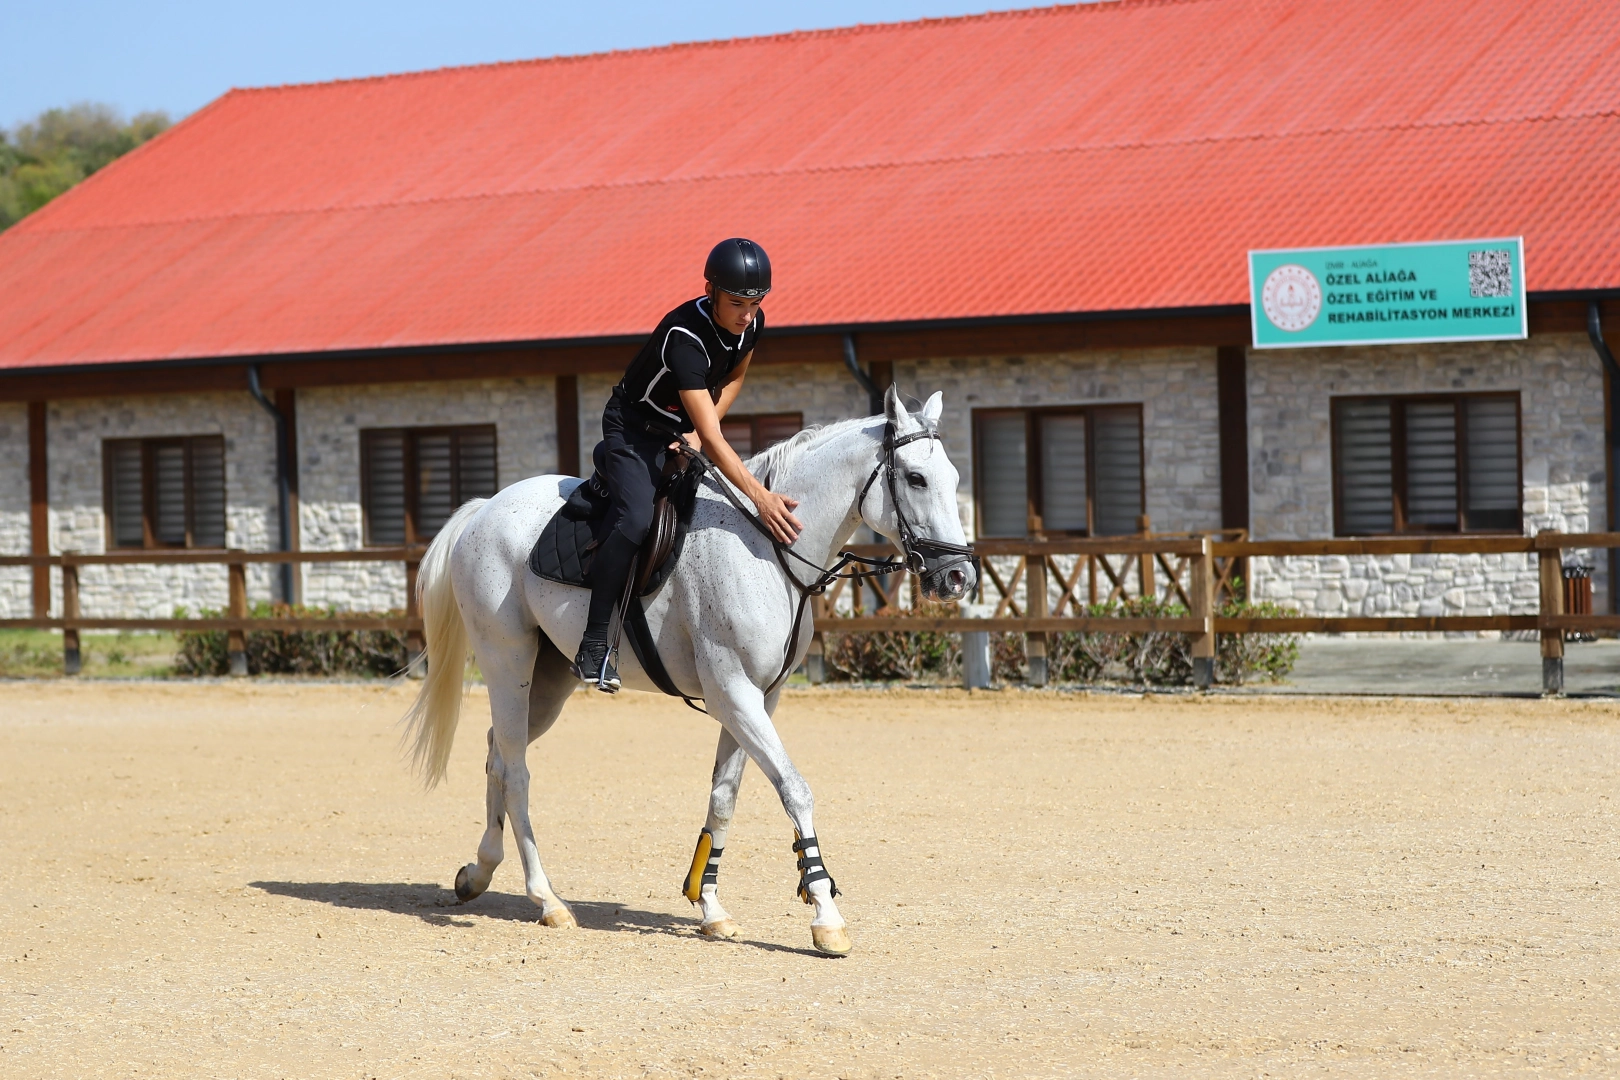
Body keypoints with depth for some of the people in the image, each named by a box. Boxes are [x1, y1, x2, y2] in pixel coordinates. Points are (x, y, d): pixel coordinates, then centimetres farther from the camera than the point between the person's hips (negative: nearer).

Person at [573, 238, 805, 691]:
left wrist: (699, 432, -6)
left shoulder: (752, 323, -12)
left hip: (682, 435, 8)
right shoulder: (685, 337, -34)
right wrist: (760, 496, -48)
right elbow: (713, 437, -40)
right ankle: (593, 645, -26)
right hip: (633, 431, -8)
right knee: (636, 520, -30)